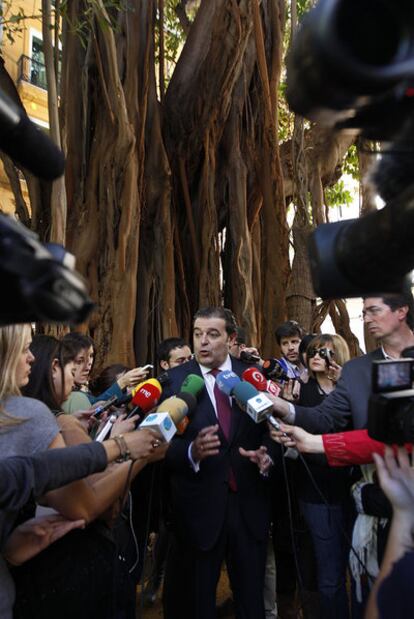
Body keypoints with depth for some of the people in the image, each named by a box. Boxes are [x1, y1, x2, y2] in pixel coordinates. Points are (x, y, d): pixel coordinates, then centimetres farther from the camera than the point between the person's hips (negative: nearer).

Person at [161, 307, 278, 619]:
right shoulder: (174, 380, -7)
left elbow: (270, 430, 3)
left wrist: (267, 456, -17)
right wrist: (192, 452, -30)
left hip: (249, 502, 2)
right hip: (199, 505, -1)